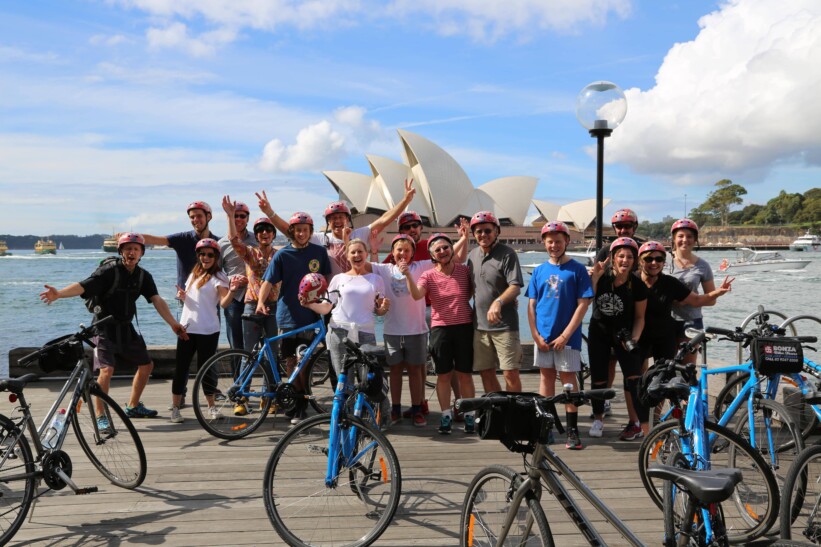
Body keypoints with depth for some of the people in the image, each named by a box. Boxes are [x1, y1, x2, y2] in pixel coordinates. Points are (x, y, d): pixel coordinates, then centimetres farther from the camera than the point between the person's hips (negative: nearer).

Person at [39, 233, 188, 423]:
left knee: (146, 365, 13)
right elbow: (82, 286, -29)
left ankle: (133, 407, 30)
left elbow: (157, 300, -6)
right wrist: (58, 294, -47)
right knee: (107, 370, -20)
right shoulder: (109, 272, -17)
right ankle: (100, 416, -6)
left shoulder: (143, 276, 0)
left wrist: (173, 324, -14)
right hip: (105, 328, -7)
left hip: (126, 329, 7)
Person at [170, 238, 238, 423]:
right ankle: (175, 408, 11)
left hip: (207, 331, -5)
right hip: (187, 328, 5)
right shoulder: (194, 273, 14)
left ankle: (211, 407, 16)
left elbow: (224, 303, -19)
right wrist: (182, 295, 3)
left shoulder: (218, 276, -6)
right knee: (181, 368, 4)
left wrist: (232, 290, -38)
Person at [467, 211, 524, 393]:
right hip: (479, 324, 6)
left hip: (504, 324, -6)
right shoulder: (472, 255, 11)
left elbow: (515, 287, -16)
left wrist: (498, 302, -33)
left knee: (510, 373, -6)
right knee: (486, 373, 12)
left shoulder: (507, 254, -9)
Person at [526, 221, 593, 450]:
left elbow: (583, 304, -8)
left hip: (567, 336, -3)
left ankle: (572, 430, 7)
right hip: (543, 336, 4)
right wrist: (536, 335, -4)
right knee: (546, 377, 11)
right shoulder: (539, 271, 7)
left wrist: (565, 335, -13)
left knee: (568, 379, 1)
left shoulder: (577, 269, -4)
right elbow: (531, 305, 6)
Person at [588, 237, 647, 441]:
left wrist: (634, 338, -18)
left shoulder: (638, 286, -13)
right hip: (599, 332, 1)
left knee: (634, 378, -14)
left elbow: (639, 317, -5)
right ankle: (598, 419, 26)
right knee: (598, 378, 6)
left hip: (623, 334, -1)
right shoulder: (602, 277, -12)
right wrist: (594, 277, -27)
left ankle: (635, 423, -2)